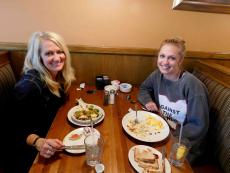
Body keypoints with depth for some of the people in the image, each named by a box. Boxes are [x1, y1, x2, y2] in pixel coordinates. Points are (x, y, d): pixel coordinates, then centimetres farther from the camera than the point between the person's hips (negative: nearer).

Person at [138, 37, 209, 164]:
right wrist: (148, 101, -9)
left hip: (184, 143, -4)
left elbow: (199, 126, -17)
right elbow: (143, 88, 11)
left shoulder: (192, 85, -23)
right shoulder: (158, 74, -9)